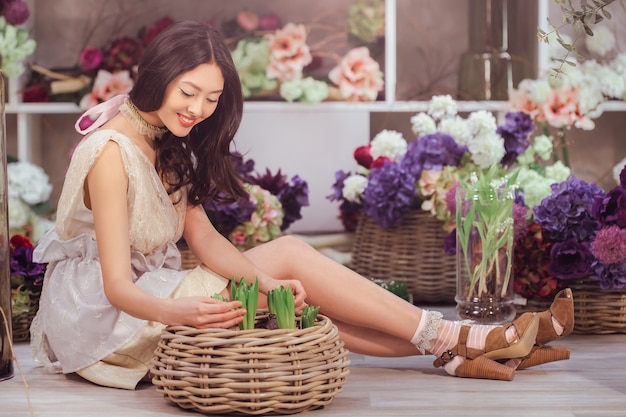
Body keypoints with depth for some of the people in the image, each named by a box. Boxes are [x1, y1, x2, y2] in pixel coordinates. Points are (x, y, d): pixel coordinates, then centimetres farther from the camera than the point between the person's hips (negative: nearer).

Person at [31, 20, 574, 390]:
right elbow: (118, 287, -27)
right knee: (291, 254, -16)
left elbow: (202, 234, -2)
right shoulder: (112, 152, -22)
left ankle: (457, 355, -7)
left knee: (295, 303, -7)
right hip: (107, 313, -8)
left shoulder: (163, 139, 6)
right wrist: (180, 312, -46)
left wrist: (265, 282, -19)